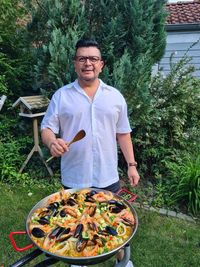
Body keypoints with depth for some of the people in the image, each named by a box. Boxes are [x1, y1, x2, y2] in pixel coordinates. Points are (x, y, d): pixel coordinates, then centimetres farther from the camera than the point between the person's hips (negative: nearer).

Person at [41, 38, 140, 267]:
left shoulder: (115, 96, 4)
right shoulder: (61, 96, -1)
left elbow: (123, 134, 7)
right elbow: (46, 129, -1)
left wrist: (131, 165, 4)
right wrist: (52, 141, -24)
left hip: (108, 177, 1)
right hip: (73, 178, 0)